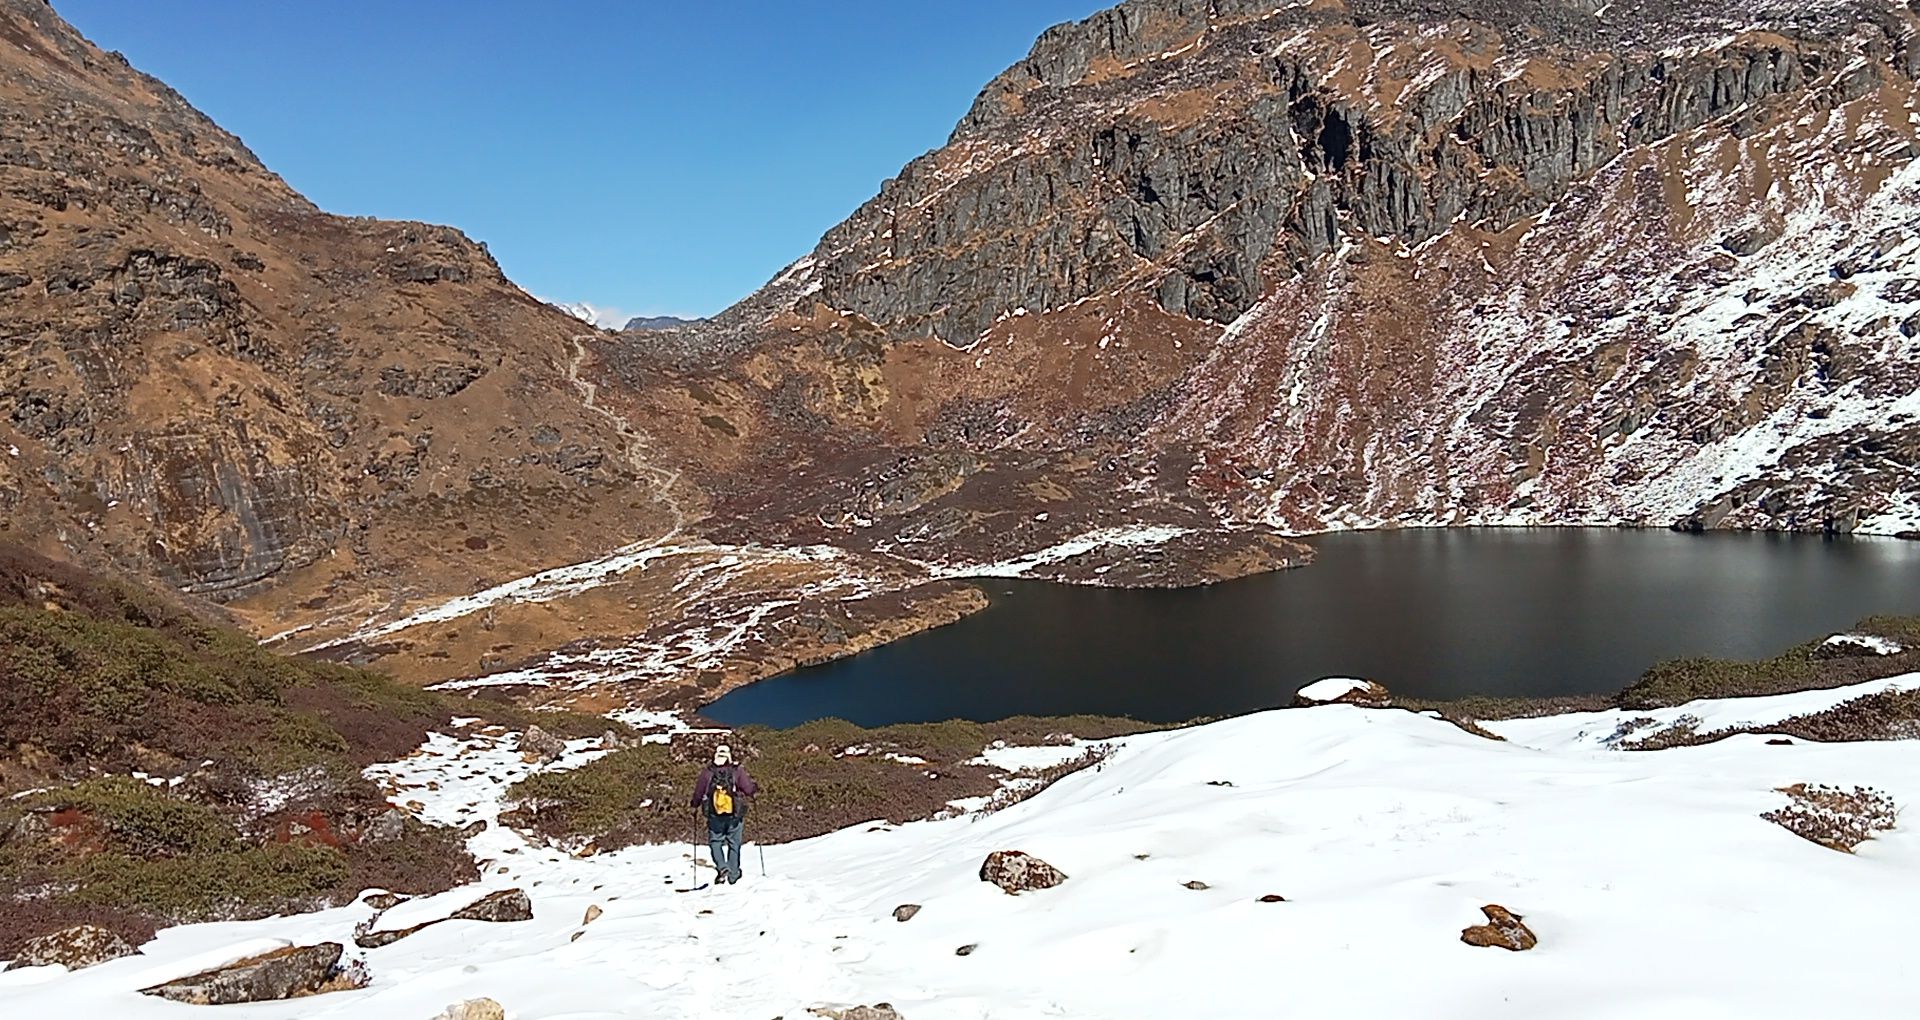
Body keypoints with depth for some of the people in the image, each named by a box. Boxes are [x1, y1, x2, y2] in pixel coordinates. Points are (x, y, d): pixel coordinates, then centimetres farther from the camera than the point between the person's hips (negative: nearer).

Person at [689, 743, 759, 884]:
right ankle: (733, 875, 19)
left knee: (715, 841, 13)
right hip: (735, 815, 0)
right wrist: (756, 790, 14)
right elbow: (749, 788, -10)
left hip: (715, 816, 0)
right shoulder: (737, 771, -9)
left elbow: (698, 793, 3)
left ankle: (722, 867, -11)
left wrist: (695, 804, 24)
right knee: (734, 844, 14)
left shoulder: (707, 772, -5)